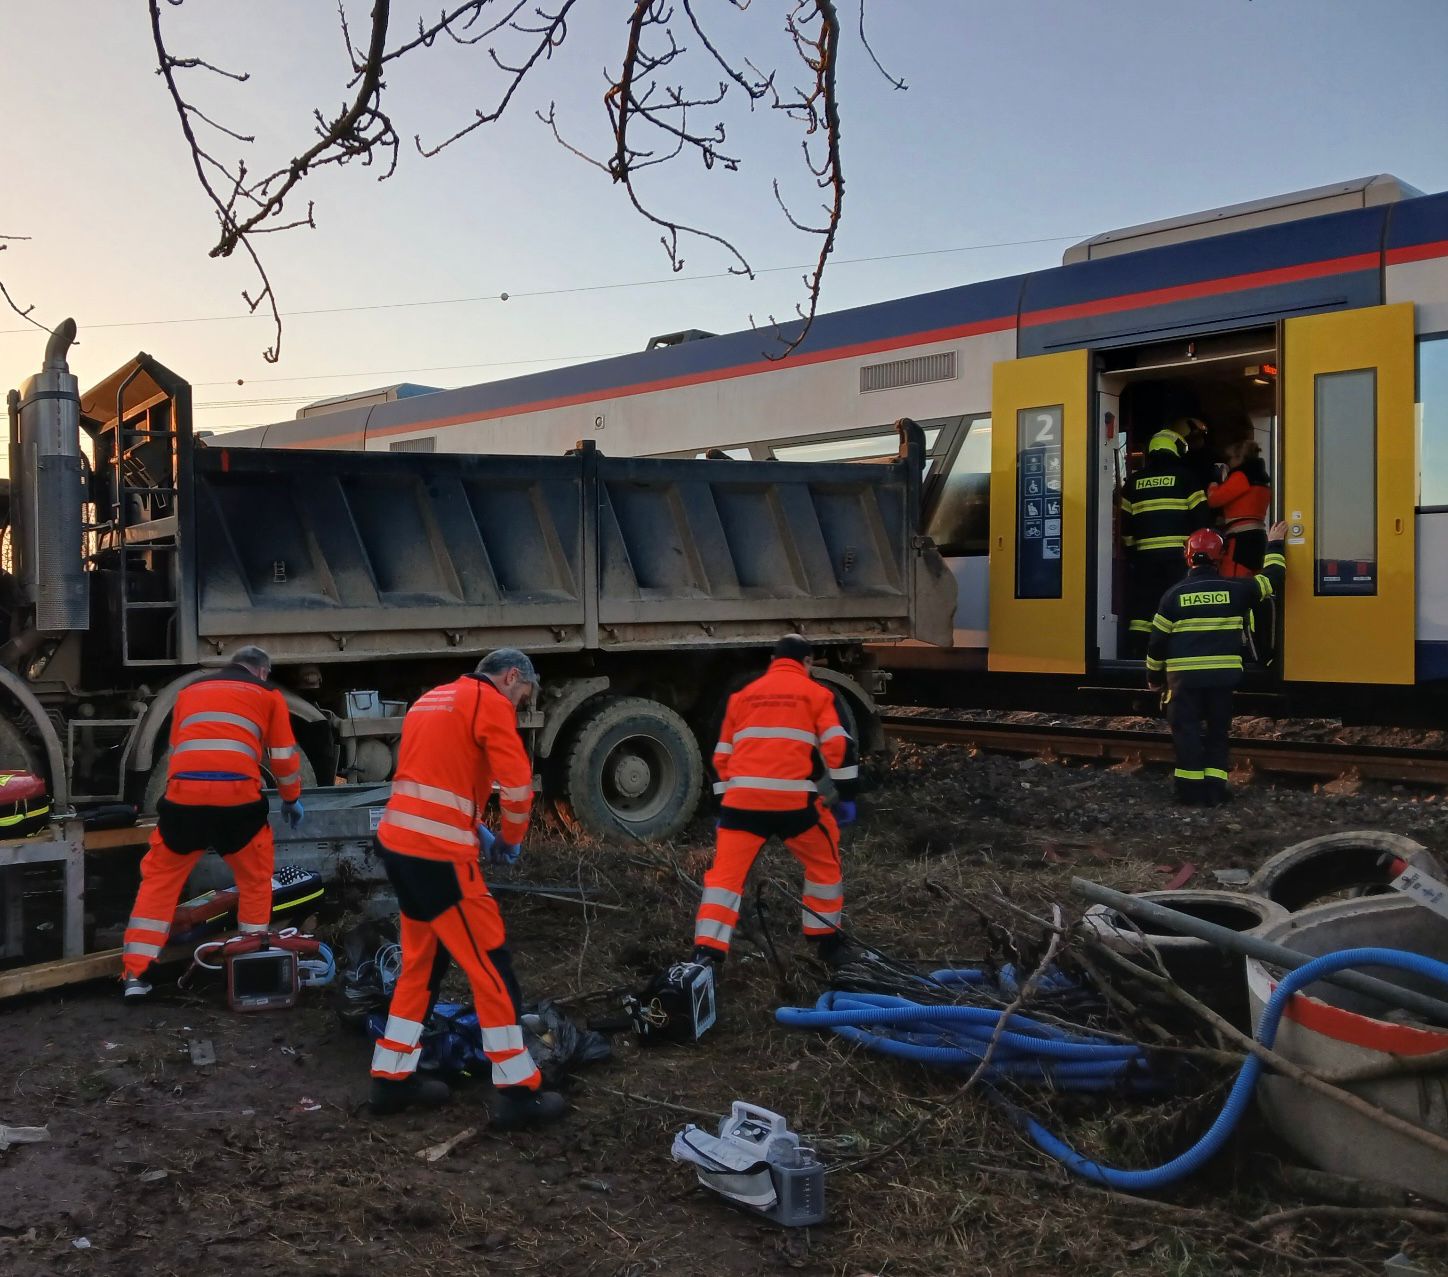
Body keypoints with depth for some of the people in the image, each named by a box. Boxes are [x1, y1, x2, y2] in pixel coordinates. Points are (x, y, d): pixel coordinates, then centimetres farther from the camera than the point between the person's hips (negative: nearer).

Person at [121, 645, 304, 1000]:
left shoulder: (190, 690, 26)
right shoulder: (267, 693, 17)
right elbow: (284, 756, 18)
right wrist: (291, 798, 33)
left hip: (184, 795, 2)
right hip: (238, 796, -2)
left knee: (159, 878, 17)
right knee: (256, 877, 20)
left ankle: (135, 974, 15)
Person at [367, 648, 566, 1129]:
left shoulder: (431, 700, 22)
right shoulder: (491, 703, -5)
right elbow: (517, 786, -13)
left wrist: (474, 832, 19)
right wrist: (510, 841, 4)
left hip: (397, 841, 9)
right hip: (436, 853, -9)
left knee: (422, 961, 19)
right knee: (490, 965, 0)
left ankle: (391, 1079, 26)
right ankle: (517, 1091, 5)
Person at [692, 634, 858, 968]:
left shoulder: (743, 695, 19)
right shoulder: (815, 693, 9)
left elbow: (722, 756, 19)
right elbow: (838, 747, -2)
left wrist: (727, 802, 26)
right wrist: (847, 796, 4)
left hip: (742, 799, 2)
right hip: (793, 800, -2)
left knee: (726, 871, 5)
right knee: (824, 862, 21)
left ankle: (706, 952, -7)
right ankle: (826, 940, 27)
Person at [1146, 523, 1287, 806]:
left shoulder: (1175, 594, -2)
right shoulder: (1234, 588, 0)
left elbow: (1158, 640, 1)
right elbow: (1272, 580, 15)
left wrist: (1154, 676, 13)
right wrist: (1274, 546, 30)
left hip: (1185, 675, -1)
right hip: (1223, 674, 2)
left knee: (1187, 730, 5)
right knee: (1218, 731, 13)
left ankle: (1191, 788, 4)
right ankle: (1215, 787, 11)